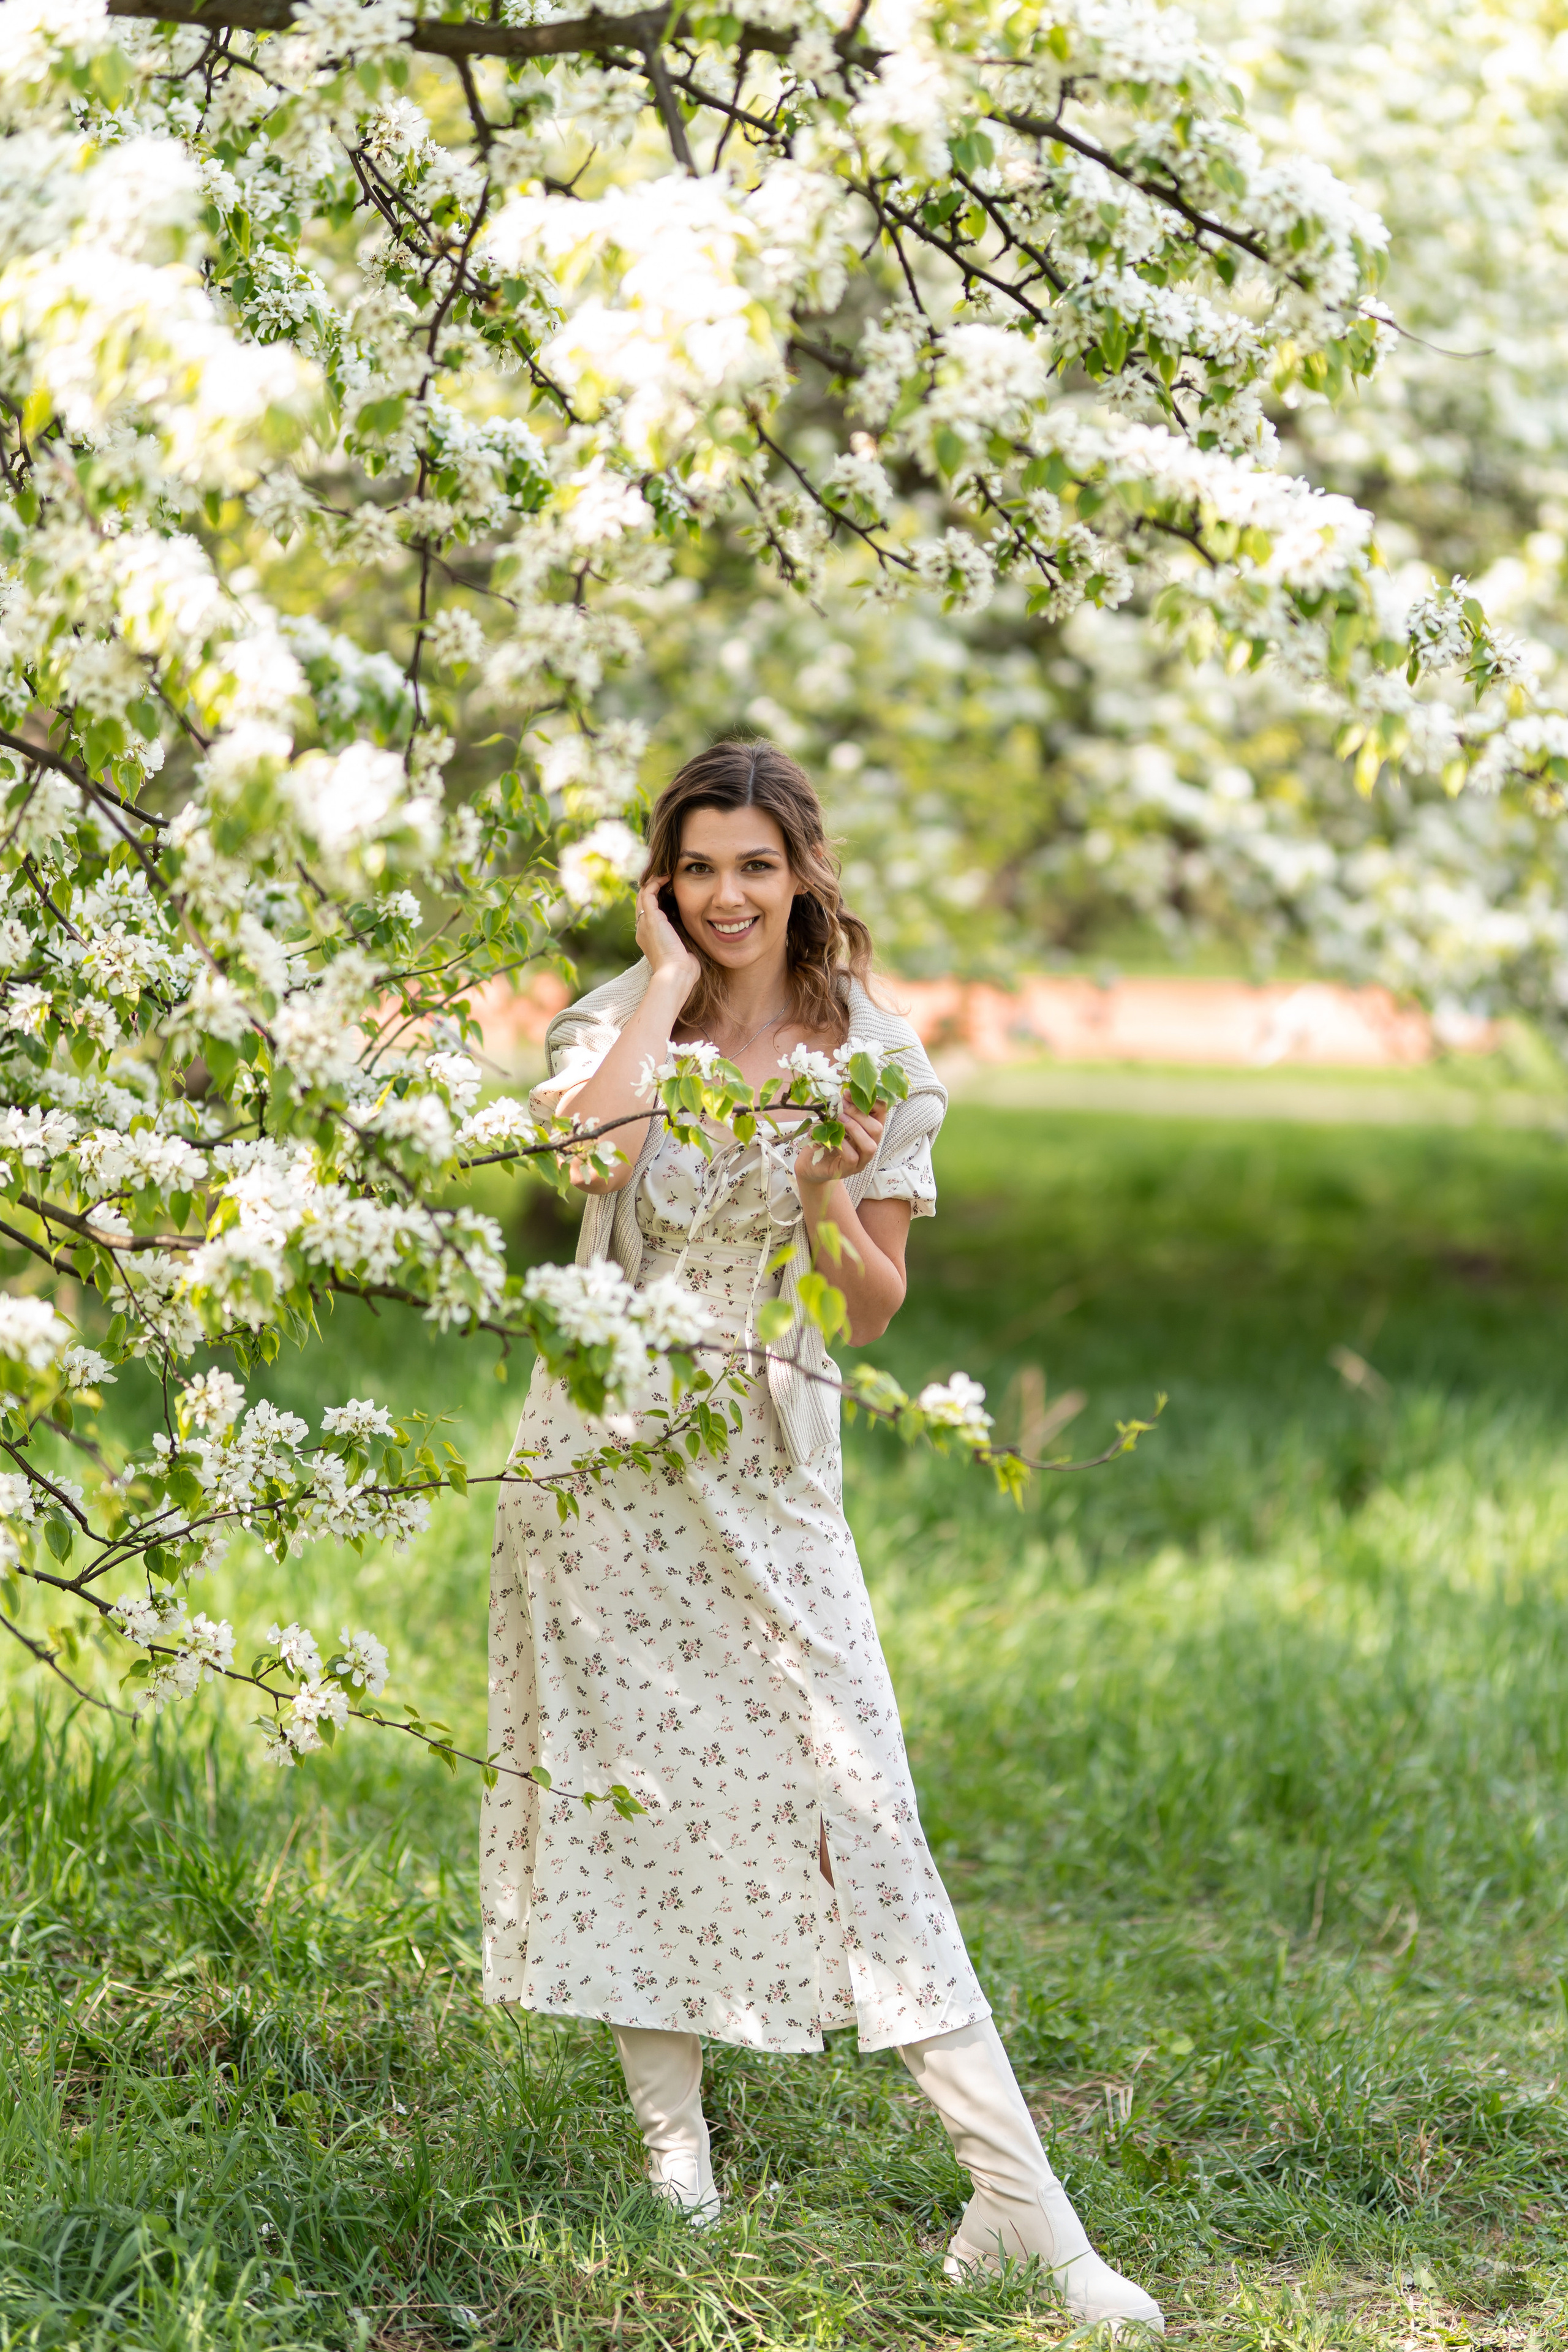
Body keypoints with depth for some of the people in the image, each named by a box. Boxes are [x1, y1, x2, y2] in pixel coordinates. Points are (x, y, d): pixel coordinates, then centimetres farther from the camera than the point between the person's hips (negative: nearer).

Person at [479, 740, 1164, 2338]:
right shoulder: (620, 1017, 3)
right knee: (624, 1779, 5)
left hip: (767, 1468, -1)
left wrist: (828, 1197, -13)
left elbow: (872, 1312, 5)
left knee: (850, 1800, -10)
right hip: (605, 1449, 1)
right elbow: (587, 1139, -21)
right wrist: (667, 987, -12)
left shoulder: (876, 1059, 4)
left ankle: (1021, 2209, -12)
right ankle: (671, 2145, 21)